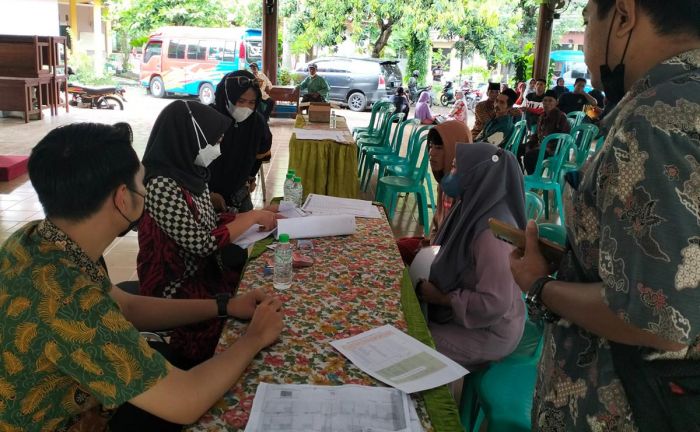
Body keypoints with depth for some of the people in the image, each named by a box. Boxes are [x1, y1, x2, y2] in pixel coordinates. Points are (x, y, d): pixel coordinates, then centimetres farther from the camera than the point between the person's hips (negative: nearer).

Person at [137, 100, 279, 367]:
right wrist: (252, 216, -16)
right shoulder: (162, 186, -25)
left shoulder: (189, 172, 1)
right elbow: (202, 243, -25)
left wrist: (259, 216, -1)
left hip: (203, 268, 8)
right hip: (176, 285, -8)